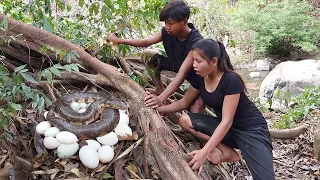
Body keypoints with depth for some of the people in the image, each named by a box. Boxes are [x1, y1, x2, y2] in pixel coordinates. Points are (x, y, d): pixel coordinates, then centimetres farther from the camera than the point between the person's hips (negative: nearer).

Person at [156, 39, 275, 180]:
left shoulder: (231, 80, -24)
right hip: (226, 129, 8)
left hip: (251, 129, -7)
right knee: (185, 120, -14)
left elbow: (227, 121, -26)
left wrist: (204, 152, -31)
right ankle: (228, 152, -7)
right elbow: (184, 102, 10)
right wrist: (158, 109, -3)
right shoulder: (200, 78, -4)